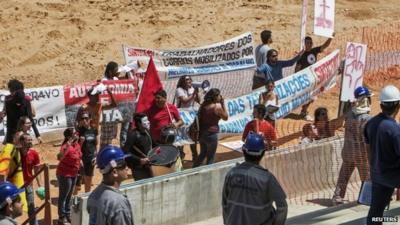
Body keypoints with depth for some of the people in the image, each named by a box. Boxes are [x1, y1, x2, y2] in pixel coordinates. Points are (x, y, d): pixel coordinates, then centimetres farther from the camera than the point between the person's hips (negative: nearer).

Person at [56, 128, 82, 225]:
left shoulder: (77, 144, -1)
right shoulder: (66, 146, -27)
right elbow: (59, 157, -47)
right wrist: (66, 147, -59)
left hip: (74, 174, 8)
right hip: (65, 174, -8)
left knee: (69, 196, 21)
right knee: (63, 196, 3)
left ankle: (68, 216, 35)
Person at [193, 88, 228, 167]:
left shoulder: (204, 104, 4)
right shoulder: (217, 107, -15)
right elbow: (225, 117, -1)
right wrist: (223, 104, -1)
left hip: (201, 133, 7)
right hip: (211, 134, -7)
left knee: (202, 154, 24)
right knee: (210, 158, 6)